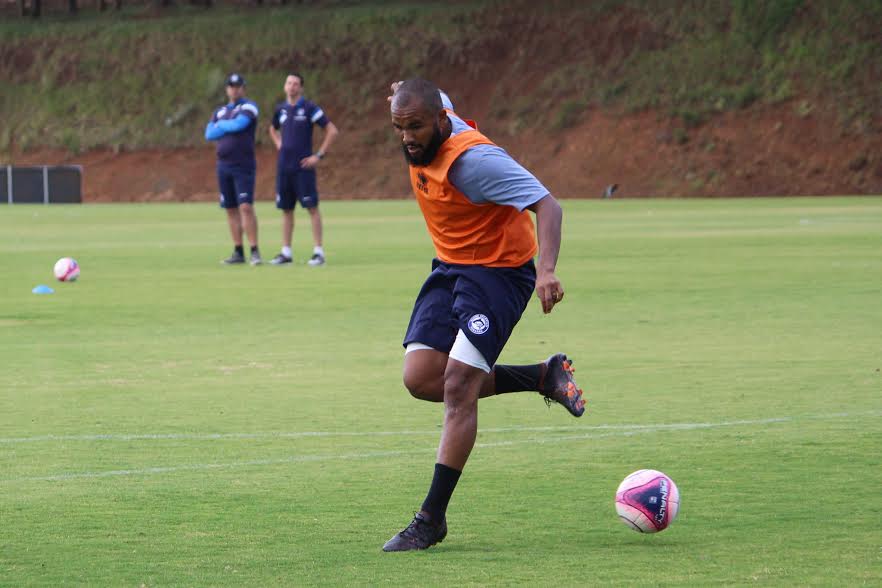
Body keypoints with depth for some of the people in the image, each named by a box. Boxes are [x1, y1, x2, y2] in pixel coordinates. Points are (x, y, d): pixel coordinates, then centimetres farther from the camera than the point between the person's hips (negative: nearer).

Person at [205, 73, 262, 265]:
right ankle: (238, 253, 10)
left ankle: (254, 251, -13)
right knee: (231, 210, 6)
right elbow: (209, 134, 2)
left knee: (246, 207, -15)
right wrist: (230, 127, -8)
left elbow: (239, 124, -20)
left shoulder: (248, 107, -1)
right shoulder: (220, 111, 16)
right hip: (224, 166, 6)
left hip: (243, 166, -6)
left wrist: (221, 125, -2)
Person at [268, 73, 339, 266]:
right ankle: (286, 252, 11)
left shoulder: (309, 108, -5)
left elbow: (332, 131, -8)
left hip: (303, 166, -6)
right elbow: (273, 129, 33)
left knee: (312, 207, -6)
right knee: (286, 210, 7)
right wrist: (279, 145, 14)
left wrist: (319, 155, -10)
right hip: (284, 167, 6)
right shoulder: (281, 109, 11)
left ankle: (318, 252, -5)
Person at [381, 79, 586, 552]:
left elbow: (547, 206, -33)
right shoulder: (430, 123, -5)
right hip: (449, 267, 9)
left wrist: (546, 269, -45)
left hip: (498, 271, -8)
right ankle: (544, 377, 14)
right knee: (420, 379, -6)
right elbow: (443, 101, 21)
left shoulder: (473, 159, -29)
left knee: (458, 386, -17)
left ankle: (431, 520, -12)